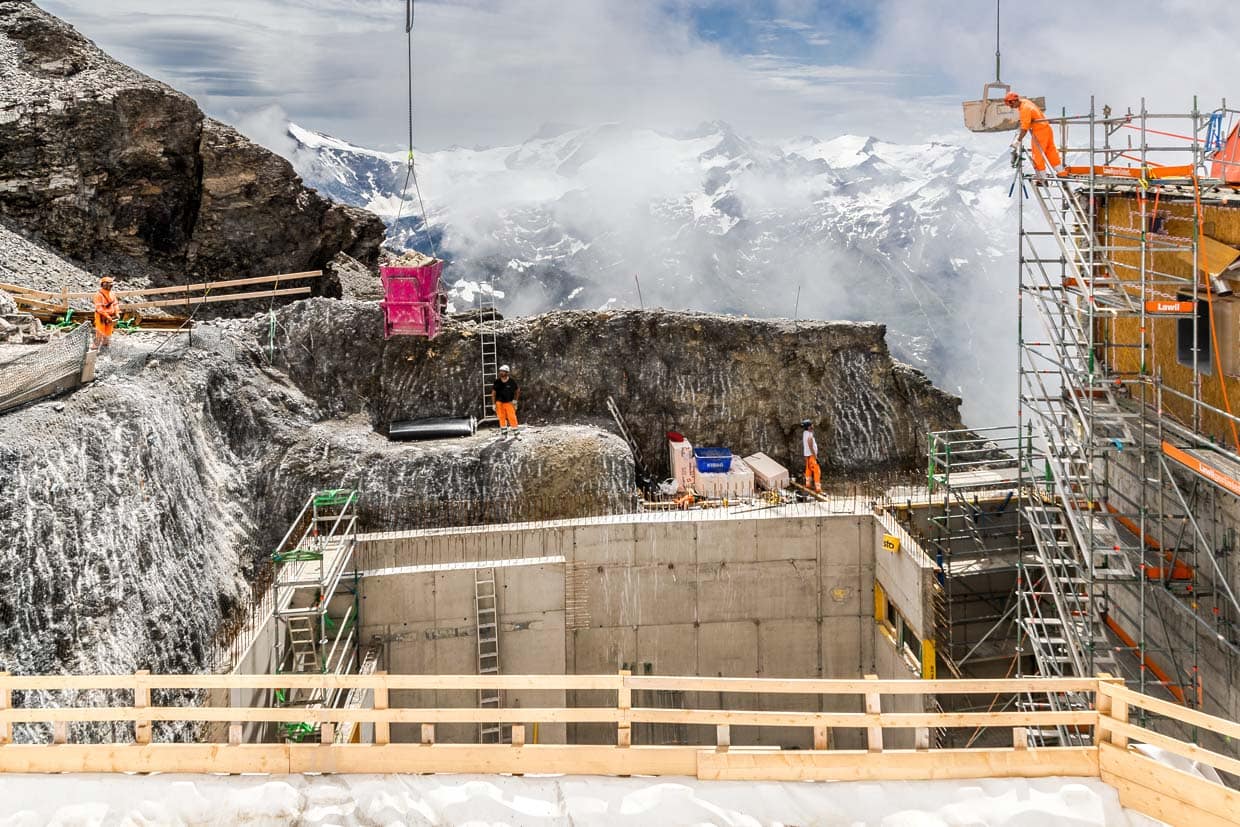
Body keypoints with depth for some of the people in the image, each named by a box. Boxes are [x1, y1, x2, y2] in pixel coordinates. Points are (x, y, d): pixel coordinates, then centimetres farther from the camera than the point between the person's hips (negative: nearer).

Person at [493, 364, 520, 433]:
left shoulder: (512, 381, -9)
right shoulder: (497, 381, -6)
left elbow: (517, 390, 8)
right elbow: (494, 392, 3)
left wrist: (515, 400, 4)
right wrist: (494, 404, 2)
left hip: (509, 402, -2)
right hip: (499, 402, 2)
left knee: (511, 416, -6)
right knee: (501, 416, 4)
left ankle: (514, 428, 4)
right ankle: (503, 428, 15)